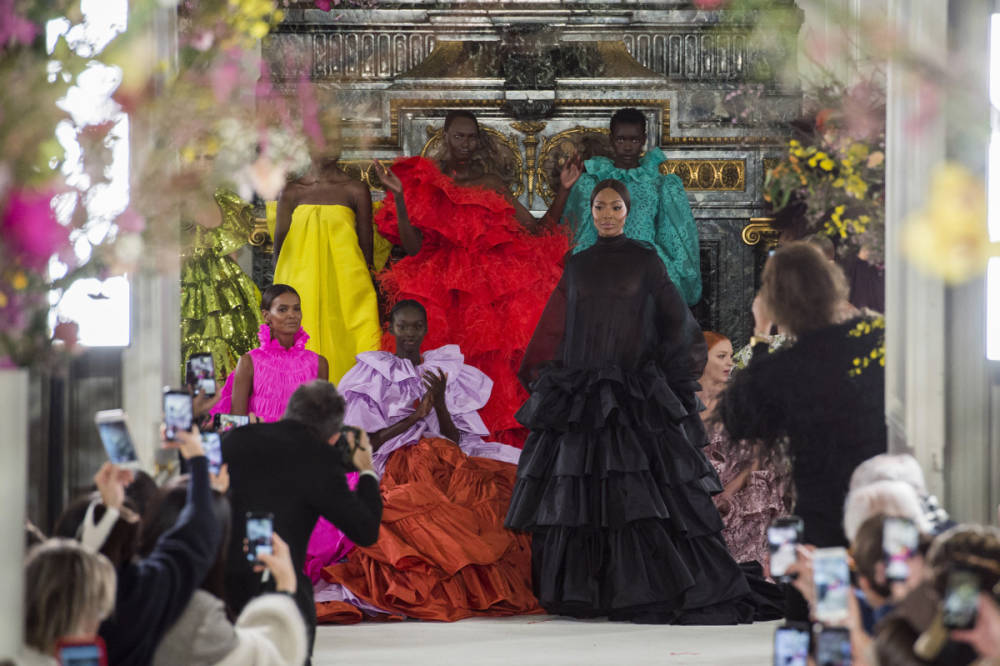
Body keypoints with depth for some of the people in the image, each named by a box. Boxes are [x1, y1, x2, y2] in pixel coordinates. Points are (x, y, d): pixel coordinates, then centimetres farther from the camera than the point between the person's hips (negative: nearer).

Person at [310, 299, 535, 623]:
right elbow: (368, 443, -1)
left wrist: (440, 403, -8)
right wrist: (414, 416, -9)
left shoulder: (446, 372, 19)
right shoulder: (373, 377, 10)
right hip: (398, 471, -3)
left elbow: (455, 440, 9)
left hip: (446, 468, 3)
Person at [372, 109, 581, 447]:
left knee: (494, 365, -11)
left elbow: (538, 230, 13)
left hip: (491, 288, 2)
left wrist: (563, 190, 4)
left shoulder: (490, 183, 16)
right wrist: (398, 196, -12)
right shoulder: (423, 181, 9)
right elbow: (412, 246, -2)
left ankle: (502, 439, -8)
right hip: (441, 289, -2)